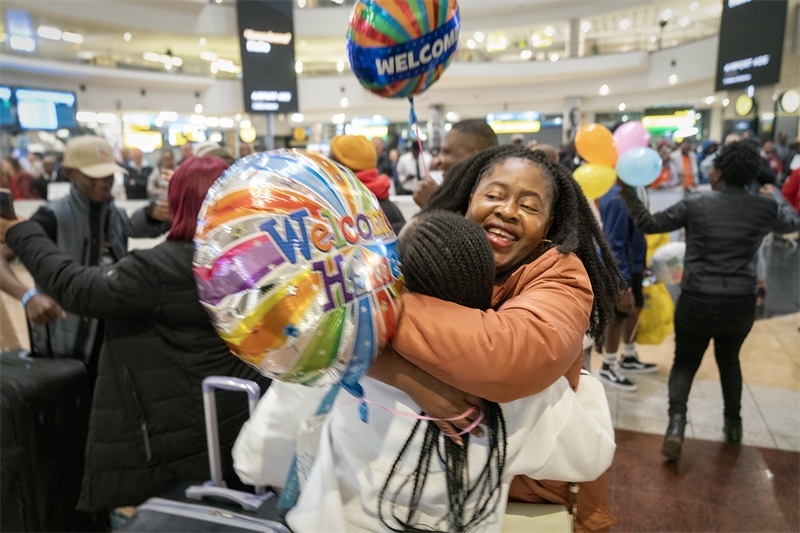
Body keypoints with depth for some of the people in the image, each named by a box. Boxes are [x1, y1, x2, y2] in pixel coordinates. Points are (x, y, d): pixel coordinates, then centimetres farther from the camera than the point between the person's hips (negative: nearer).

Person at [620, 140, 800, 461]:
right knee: (729, 359, 27)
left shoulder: (695, 204, -8)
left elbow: (650, 224, -1)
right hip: (741, 303, 3)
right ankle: (734, 423, 35)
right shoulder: (765, 206, -1)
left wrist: (628, 193, 8)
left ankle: (676, 420, -9)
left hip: (697, 301, -2)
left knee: (685, 362, 12)